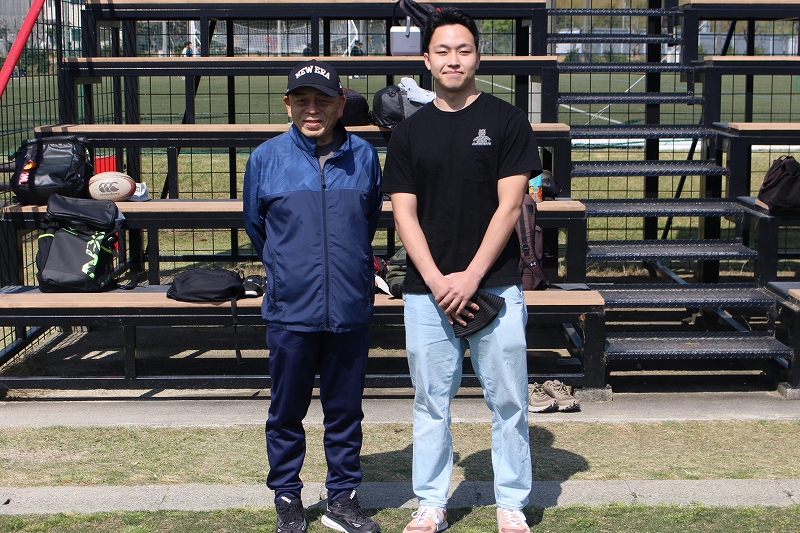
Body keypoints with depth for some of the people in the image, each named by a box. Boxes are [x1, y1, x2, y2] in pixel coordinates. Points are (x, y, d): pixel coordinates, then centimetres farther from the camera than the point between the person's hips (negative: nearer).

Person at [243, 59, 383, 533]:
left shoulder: (364, 156, 2)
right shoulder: (267, 158, -2)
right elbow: (255, 225, 15)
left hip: (351, 309, 1)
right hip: (290, 309, -1)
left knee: (346, 409, 11)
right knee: (287, 410, 9)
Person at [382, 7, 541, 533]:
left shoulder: (507, 121, 1)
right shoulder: (409, 131, 9)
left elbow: (509, 204, -5)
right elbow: (404, 213, 4)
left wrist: (470, 278, -12)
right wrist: (437, 281, -9)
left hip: (496, 287, -2)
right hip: (426, 291, 2)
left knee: (509, 401, 3)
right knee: (431, 403, 9)